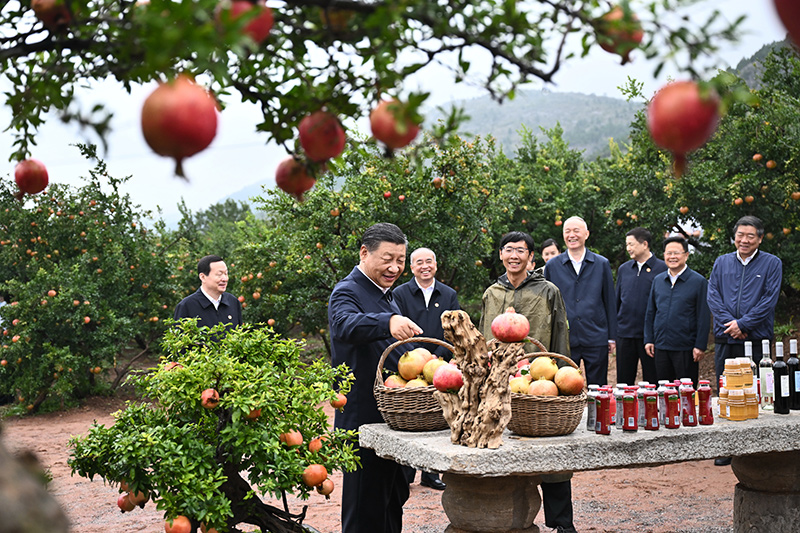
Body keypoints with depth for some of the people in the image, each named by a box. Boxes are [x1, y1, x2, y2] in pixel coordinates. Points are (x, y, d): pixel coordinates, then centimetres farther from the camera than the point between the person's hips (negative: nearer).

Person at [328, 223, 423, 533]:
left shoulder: (386, 295, 17)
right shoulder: (347, 292, -14)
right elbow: (345, 325, -38)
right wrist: (389, 321, -54)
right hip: (363, 422, -9)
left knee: (394, 498, 20)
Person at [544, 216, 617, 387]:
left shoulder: (602, 264, 7)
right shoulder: (552, 266, 7)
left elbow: (610, 301, 9)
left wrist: (612, 337, 7)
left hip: (596, 339, 0)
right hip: (563, 339, 0)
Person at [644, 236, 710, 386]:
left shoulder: (699, 282, -3)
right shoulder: (658, 280, 10)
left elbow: (704, 317, -5)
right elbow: (650, 313, 16)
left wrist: (700, 346, -10)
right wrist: (648, 339, 9)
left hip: (686, 348, -4)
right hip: (660, 347, 4)